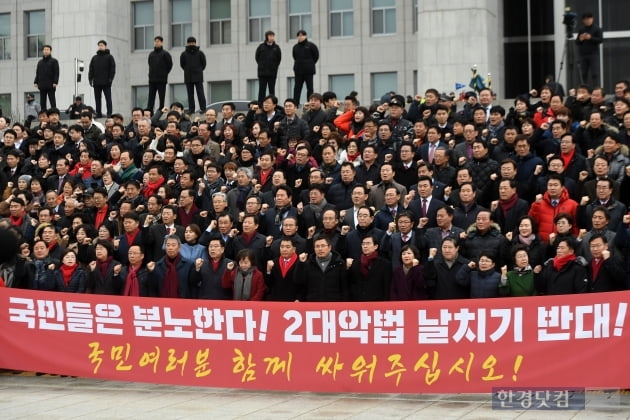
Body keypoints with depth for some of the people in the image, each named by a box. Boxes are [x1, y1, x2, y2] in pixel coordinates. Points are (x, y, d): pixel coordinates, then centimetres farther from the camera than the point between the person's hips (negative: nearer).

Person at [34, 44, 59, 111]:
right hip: (42, 86, 5)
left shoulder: (54, 61, 3)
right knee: (42, 103, 4)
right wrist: (36, 82, 5)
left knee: (52, 102, -5)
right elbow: (37, 73, 18)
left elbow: (56, 73, -4)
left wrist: (55, 82, -15)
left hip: (51, 85, -5)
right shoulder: (40, 62, 17)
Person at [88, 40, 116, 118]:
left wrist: (110, 78, -11)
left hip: (106, 82, -4)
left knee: (108, 99, -5)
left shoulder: (109, 57, 5)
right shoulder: (94, 58, 16)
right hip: (96, 83, 4)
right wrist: (90, 78, 3)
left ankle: (109, 114, -6)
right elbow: (91, 69, 14)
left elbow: (113, 68, -2)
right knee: (97, 99, 5)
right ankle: (98, 114, 8)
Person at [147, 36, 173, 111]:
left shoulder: (165, 53, -2)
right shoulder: (151, 54, 12)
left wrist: (164, 74, 0)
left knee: (161, 96, 0)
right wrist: (151, 74, 10)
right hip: (152, 79, 4)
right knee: (151, 96, 1)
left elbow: (170, 65, -2)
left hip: (161, 79, -4)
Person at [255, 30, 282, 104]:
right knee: (262, 90, 1)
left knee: (272, 90, 5)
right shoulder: (261, 47, -1)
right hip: (262, 73, -1)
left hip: (272, 73, 1)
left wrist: (274, 66, 6)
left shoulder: (276, 47, 1)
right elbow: (257, 57, 8)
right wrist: (261, 65, 7)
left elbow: (279, 58, 9)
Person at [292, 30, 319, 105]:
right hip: (298, 71, 3)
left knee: (310, 88, 1)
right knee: (297, 88, 3)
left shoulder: (311, 45, -4)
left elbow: (316, 55, 2)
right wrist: (298, 64, 10)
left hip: (308, 71, -3)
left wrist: (310, 64, 3)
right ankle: (295, 104, 5)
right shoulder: (295, 47, 6)